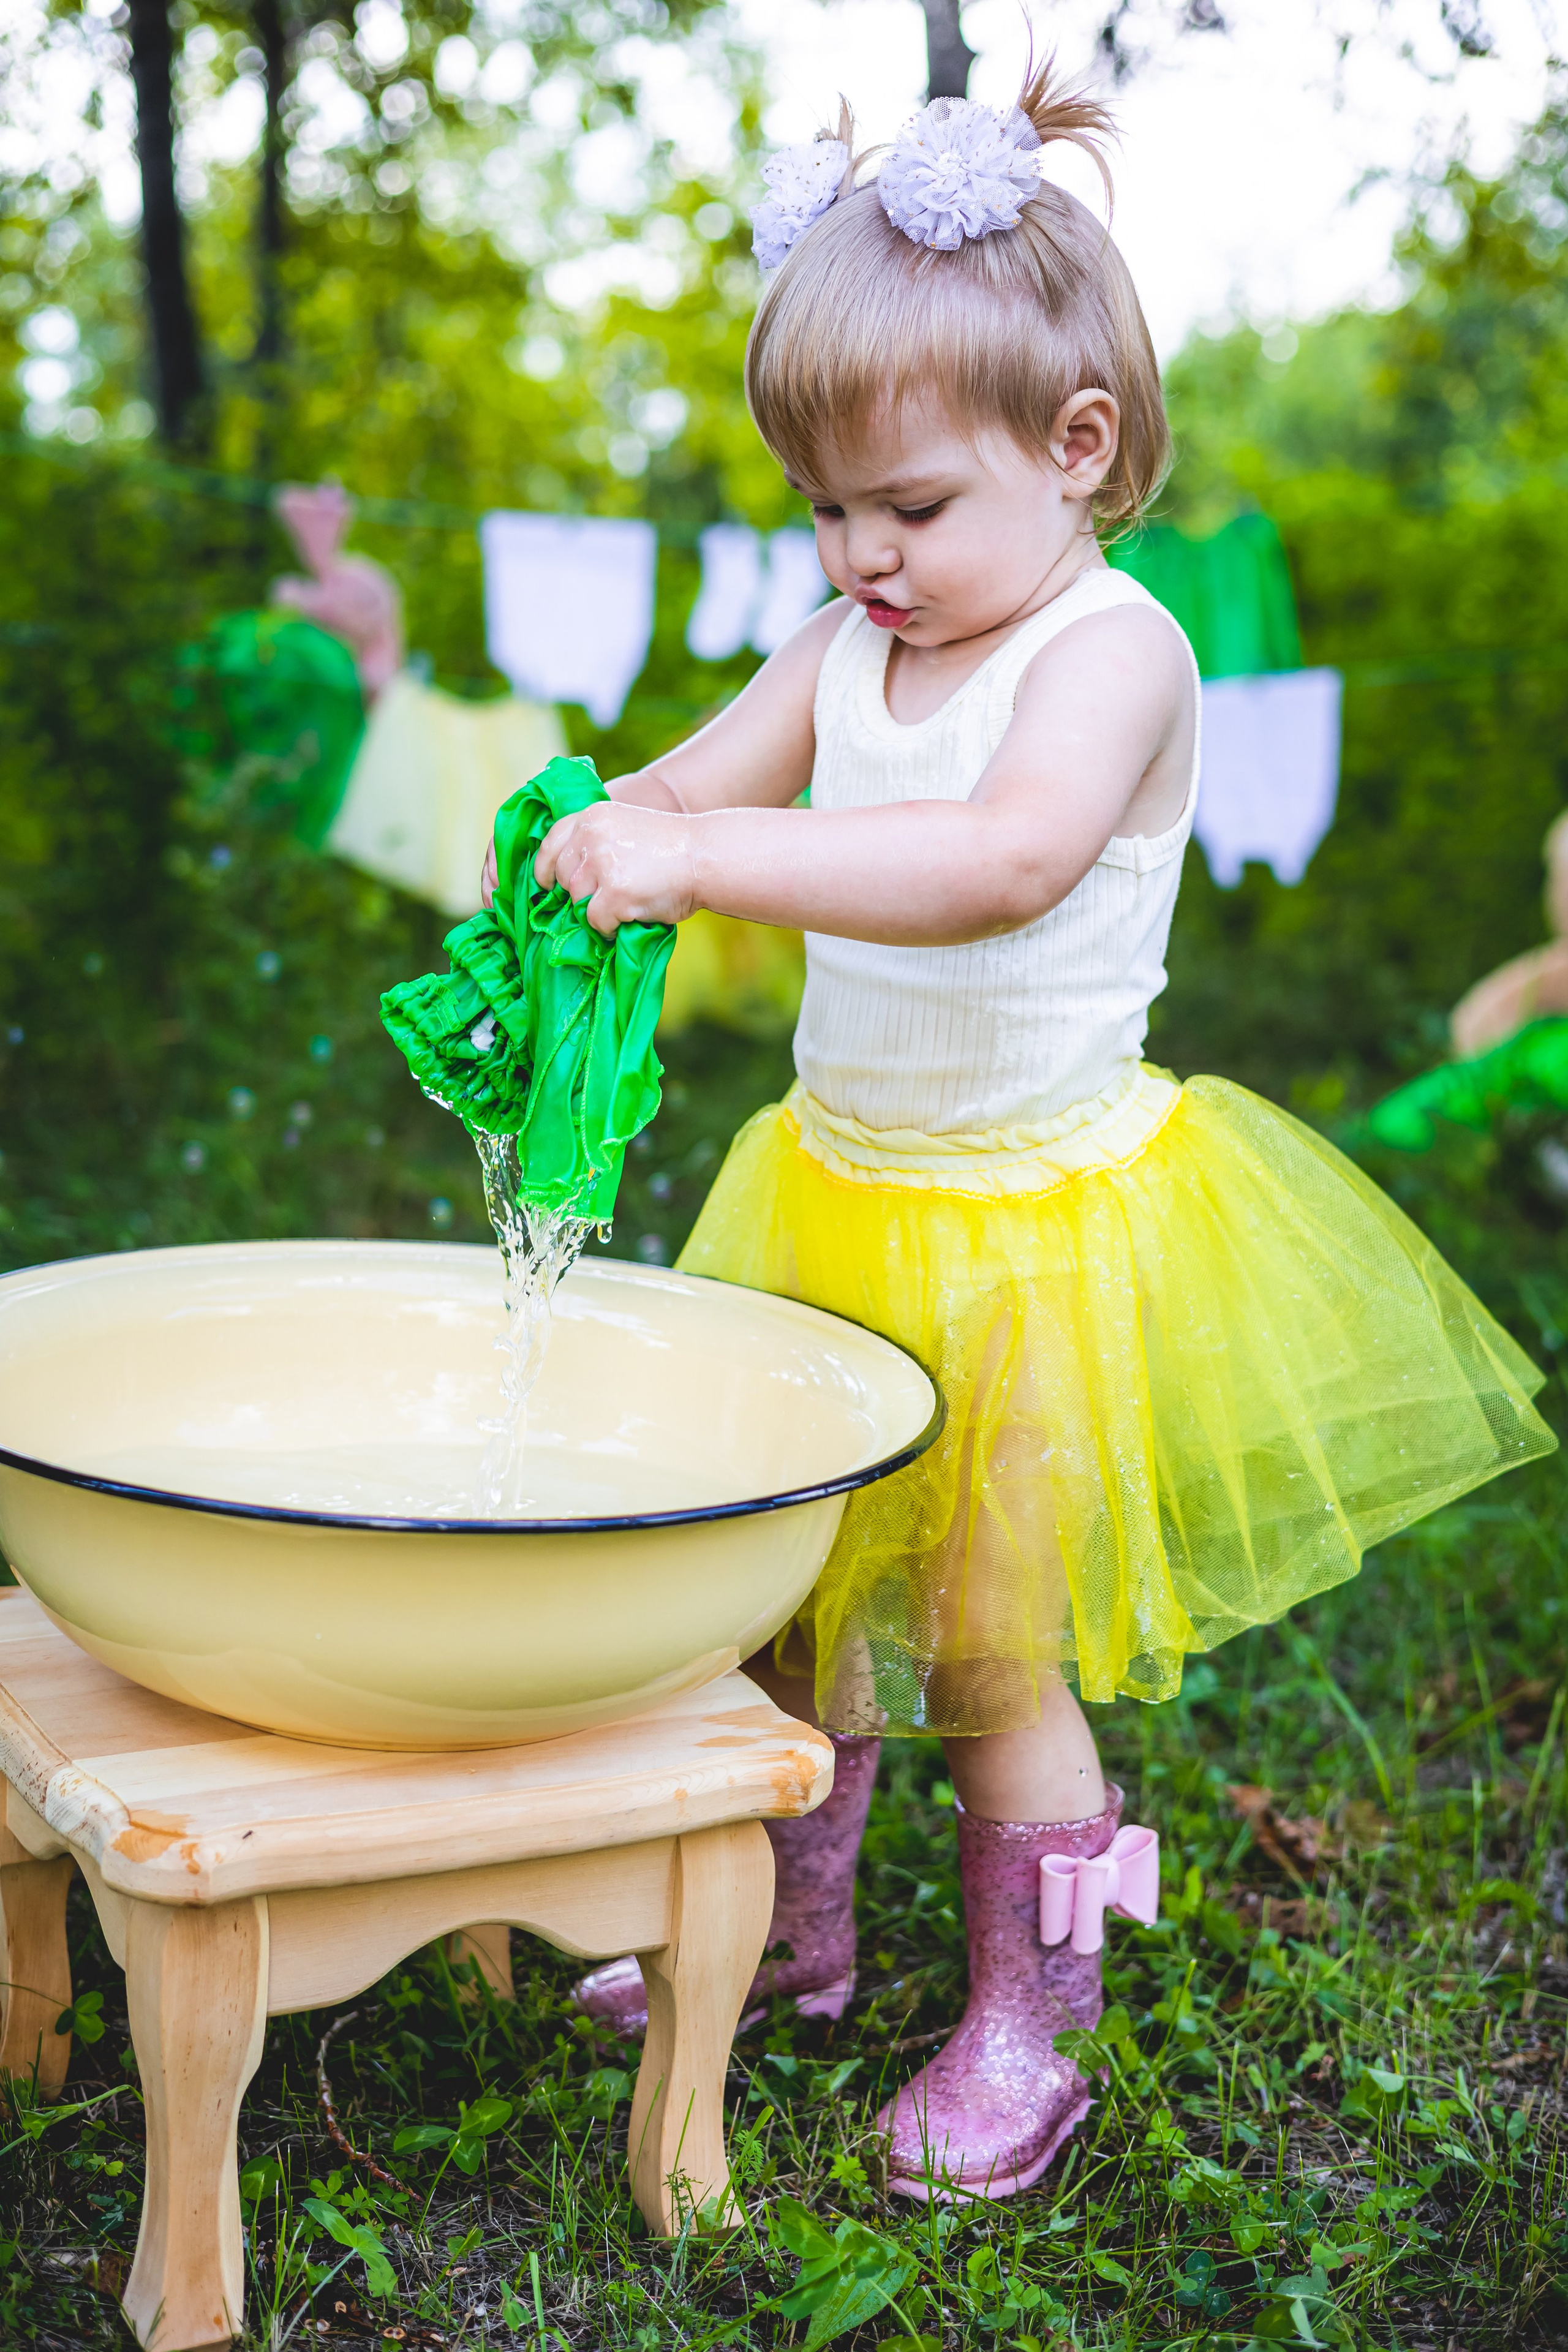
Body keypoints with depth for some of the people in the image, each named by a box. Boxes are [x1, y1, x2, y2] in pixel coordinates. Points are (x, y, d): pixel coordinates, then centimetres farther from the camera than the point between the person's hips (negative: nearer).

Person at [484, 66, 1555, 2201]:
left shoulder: (1112, 652, -19)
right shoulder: (851, 645, 3)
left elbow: (1008, 856, -39)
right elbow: (693, 789, 3)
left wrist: (703, 858, -45)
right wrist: (591, 842, -20)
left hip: (1039, 1227, -6)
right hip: (843, 1194, 7)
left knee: (997, 1651, 3)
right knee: (794, 1588, 16)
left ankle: (1025, 2034, 23)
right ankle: (791, 1933, 38)